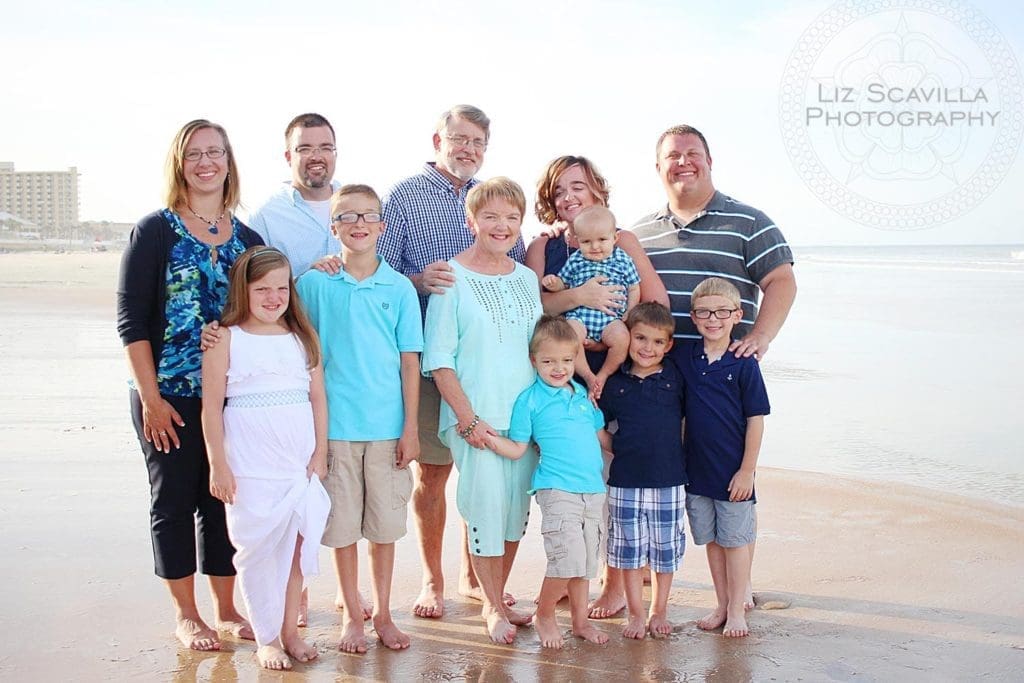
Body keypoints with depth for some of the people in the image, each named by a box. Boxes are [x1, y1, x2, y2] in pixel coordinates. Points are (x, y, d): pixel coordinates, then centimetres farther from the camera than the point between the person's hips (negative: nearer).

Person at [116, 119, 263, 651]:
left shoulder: (248, 238, 7)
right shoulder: (155, 231, -5)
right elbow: (131, 319, -7)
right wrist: (150, 397, -13)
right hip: (170, 397, -3)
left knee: (226, 499, 10)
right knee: (175, 500, 7)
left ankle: (226, 609, 25)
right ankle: (186, 615, 21)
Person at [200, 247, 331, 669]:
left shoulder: (303, 336, 9)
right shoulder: (225, 339, -2)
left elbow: (318, 396, 9)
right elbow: (211, 406, -4)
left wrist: (320, 453, 3)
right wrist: (218, 465, -7)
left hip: (300, 461, 3)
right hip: (250, 464, -3)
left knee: (296, 543, 7)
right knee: (258, 548, 3)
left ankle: (290, 629, 21)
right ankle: (266, 638, 15)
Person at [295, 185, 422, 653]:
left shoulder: (399, 288, 1)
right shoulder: (314, 284, 0)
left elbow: (410, 361, 2)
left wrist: (411, 427, -2)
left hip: (388, 425, 1)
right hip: (334, 423, 0)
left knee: (385, 523, 9)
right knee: (342, 524, 7)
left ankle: (382, 614, 25)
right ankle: (352, 615, 23)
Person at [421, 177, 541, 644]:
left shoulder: (527, 279, 11)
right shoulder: (452, 278, -6)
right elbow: (438, 359, -8)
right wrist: (468, 417, -13)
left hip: (526, 415, 5)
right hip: (474, 418, -5)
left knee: (517, 507, 9)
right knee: (486, 506, -4)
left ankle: (496, 599, 26)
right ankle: (493, 608, 14)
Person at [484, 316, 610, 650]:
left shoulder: (583, 395, 14)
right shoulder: (530, 399, -2)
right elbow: (517, 448, -2)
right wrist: (488, 438, -16)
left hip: (593, 489, 6)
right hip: (557, 488, -6)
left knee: (586, 561, 13)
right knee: (569, 557, -16)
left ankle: (581, 621, 29)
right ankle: (544, 616, 7)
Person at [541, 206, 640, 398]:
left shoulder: (622, 260, 7)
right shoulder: (575, 260, 9)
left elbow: (634, 289, 13)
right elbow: (563, 283, 20)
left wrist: (630, 315, 1)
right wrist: (553, 283, -4)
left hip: (611, 318, 0)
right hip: (578, 316, 0)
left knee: (621, 338, -29)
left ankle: (603, 375, -7)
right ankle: (588, 376, -13)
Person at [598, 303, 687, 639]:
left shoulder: (676, 378, 1)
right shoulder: (614, 384, 1)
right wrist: (619, 450, -1)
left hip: (669, 480, 0)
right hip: (626, 481, 0)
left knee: (665, 549, 10)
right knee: (631, 549, 7)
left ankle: (659, 612, 26)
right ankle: (635, 614, 20)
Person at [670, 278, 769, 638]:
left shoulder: (744, 364, -10)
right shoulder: (682, 357, 0)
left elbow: (755, 420, -8)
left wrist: (747, 470, -9)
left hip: (733, 471, -4)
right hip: (696, 469, 4)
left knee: (735, 540, 7)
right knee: (711, 540, 14)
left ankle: (737, 610, 20)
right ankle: (722, 605, 28)